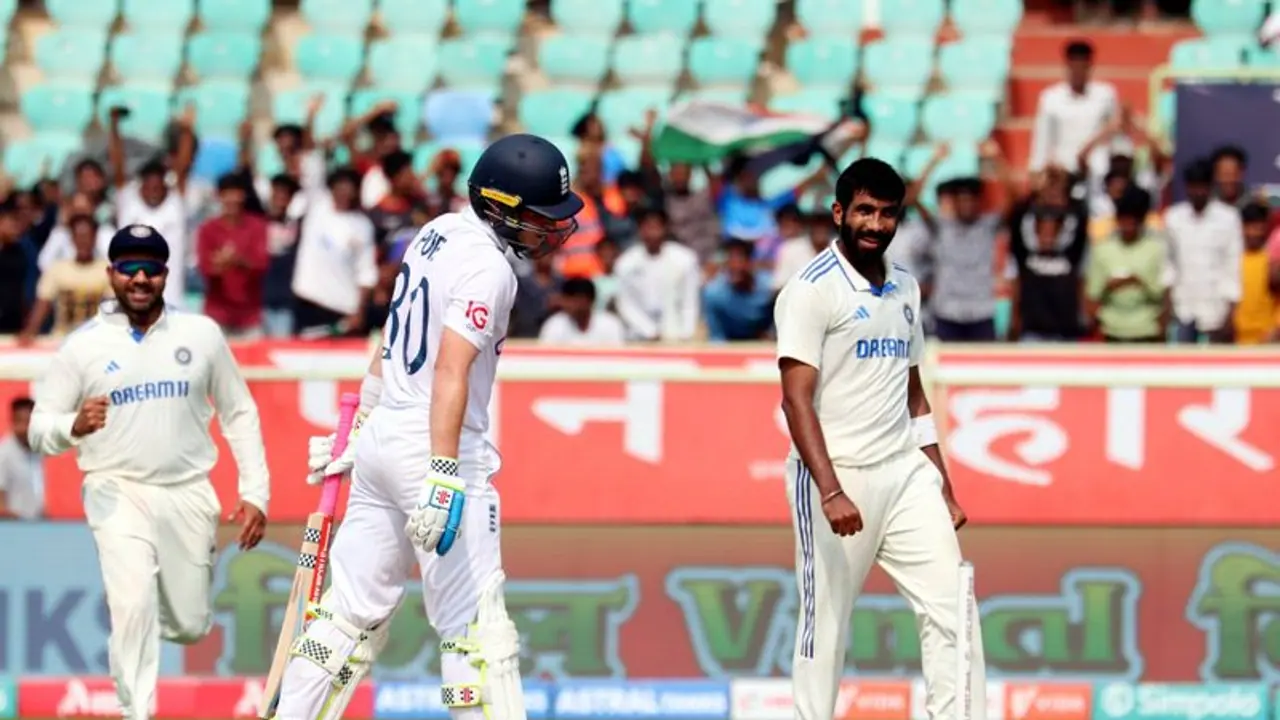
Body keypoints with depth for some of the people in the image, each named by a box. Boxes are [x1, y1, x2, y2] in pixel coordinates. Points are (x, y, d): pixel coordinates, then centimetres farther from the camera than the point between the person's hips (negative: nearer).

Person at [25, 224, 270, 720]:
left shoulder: (201, 334, 2)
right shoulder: (84, 345, -3)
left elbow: (239, 414, 9)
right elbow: (40, 431, -3)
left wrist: (255, 493, 1)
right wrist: (74, 426, -26)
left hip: (189, 494, 3)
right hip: (118, 492, -3)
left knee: (190, 626, 9)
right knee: (133, 606, -23)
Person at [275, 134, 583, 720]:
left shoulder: (437, 234, 12)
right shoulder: (487, 267, -15)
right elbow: (451, 371, -26)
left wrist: (360, 431, 28)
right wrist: (444, 477, -32)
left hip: (382, 441, 9)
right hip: (435, 450, -9)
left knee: (355, 609, 13)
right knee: (476, 626, -6)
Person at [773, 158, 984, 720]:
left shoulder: (904, 289, 14)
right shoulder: (812, 290, -8)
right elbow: (797, 399, -16)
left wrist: (943, 488, 17)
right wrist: (831, 491, -26)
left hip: (906, 473, 6)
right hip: (837, 477, -6)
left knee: (952, 608, -3)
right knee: (825, 624, -1)